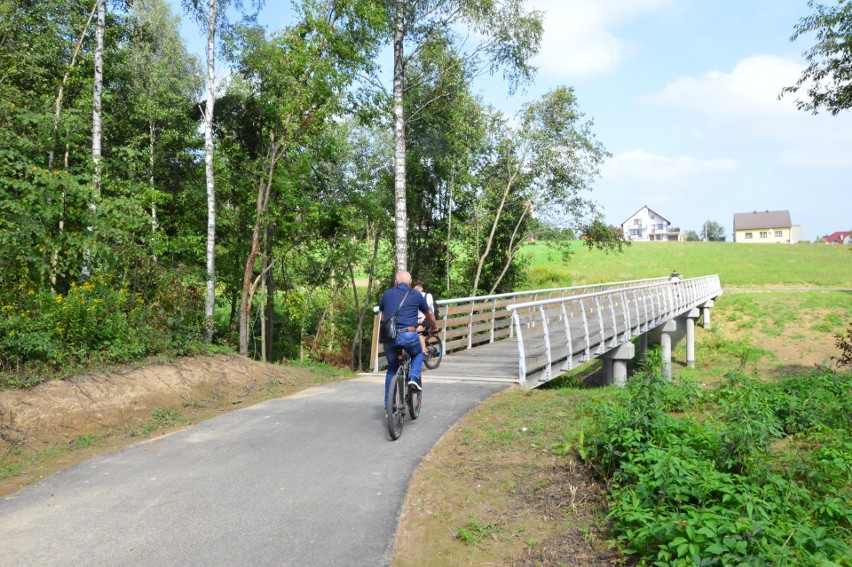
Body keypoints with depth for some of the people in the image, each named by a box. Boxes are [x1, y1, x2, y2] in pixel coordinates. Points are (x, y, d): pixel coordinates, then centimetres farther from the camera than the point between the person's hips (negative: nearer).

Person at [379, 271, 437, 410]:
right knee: (418, 354, 30)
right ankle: (414, 377, 5)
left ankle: (388, 404, 18)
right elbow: (429, 315, 25)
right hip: (409, 335, -2)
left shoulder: (387, 294, 16)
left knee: (391, 369, 21)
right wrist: (434, 327, 44)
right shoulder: (416, 295, 10)